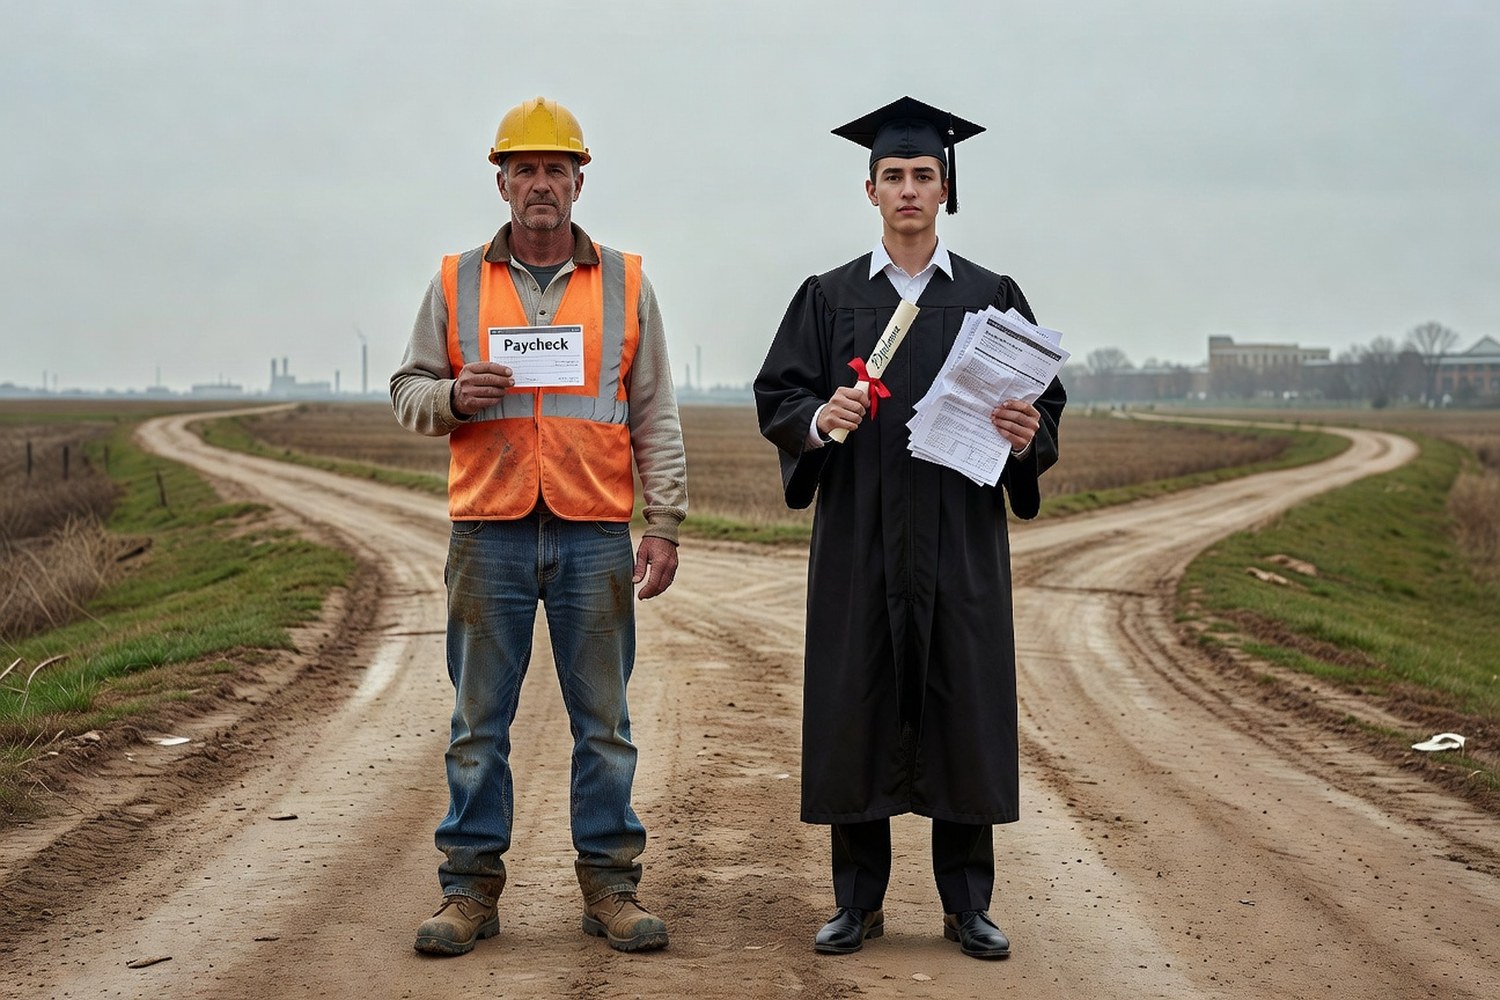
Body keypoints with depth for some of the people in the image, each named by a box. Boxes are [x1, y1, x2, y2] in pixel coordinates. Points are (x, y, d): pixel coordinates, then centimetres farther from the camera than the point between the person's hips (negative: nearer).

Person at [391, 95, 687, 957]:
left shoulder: (625, 283, 8)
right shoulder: (457, 283, 8)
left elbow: (655, 416, 7)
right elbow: (408, 393, 12)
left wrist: (666, 524, 0)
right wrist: (454, 396, -11)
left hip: (595, 537, 0)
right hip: (490, 535, 0)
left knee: (604, 718, 4)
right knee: (480, 721, 4)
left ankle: (611, 884, 12)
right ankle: (471, 887, 11)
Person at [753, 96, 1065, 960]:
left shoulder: (994, 298, 8)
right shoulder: (829, 298, 8)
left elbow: (1046, 403, 5)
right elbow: (776, 397, 4)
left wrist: (1027, 434, -17)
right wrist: (819, 419, -18)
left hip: (960, 540, 0)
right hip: (859, 539, 0)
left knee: (965, 711, 1)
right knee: (855, 712, 2)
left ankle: (968, 903, 12)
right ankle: (860, 900, 13)